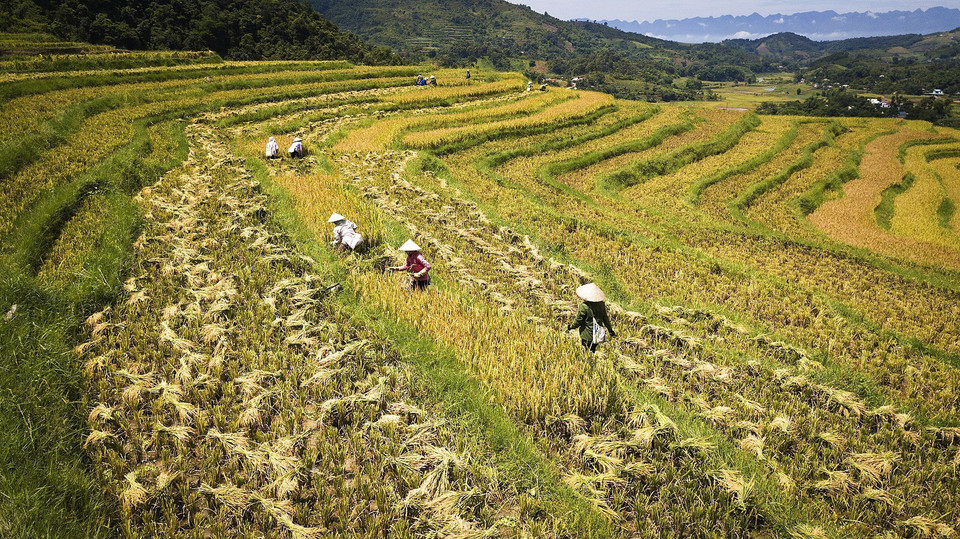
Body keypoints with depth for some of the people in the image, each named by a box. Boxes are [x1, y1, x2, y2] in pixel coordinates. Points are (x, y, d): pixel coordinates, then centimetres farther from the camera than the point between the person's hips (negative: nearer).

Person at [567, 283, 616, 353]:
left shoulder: (584, 306, -23)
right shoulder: (601, 304, -7)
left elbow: (578, 321, -14)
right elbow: (605, 318, 4)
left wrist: (571, 327, 5)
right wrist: (610, 330, 18)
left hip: (587, 335, -5)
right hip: (598, 335, 5)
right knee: (593, 351, 23)